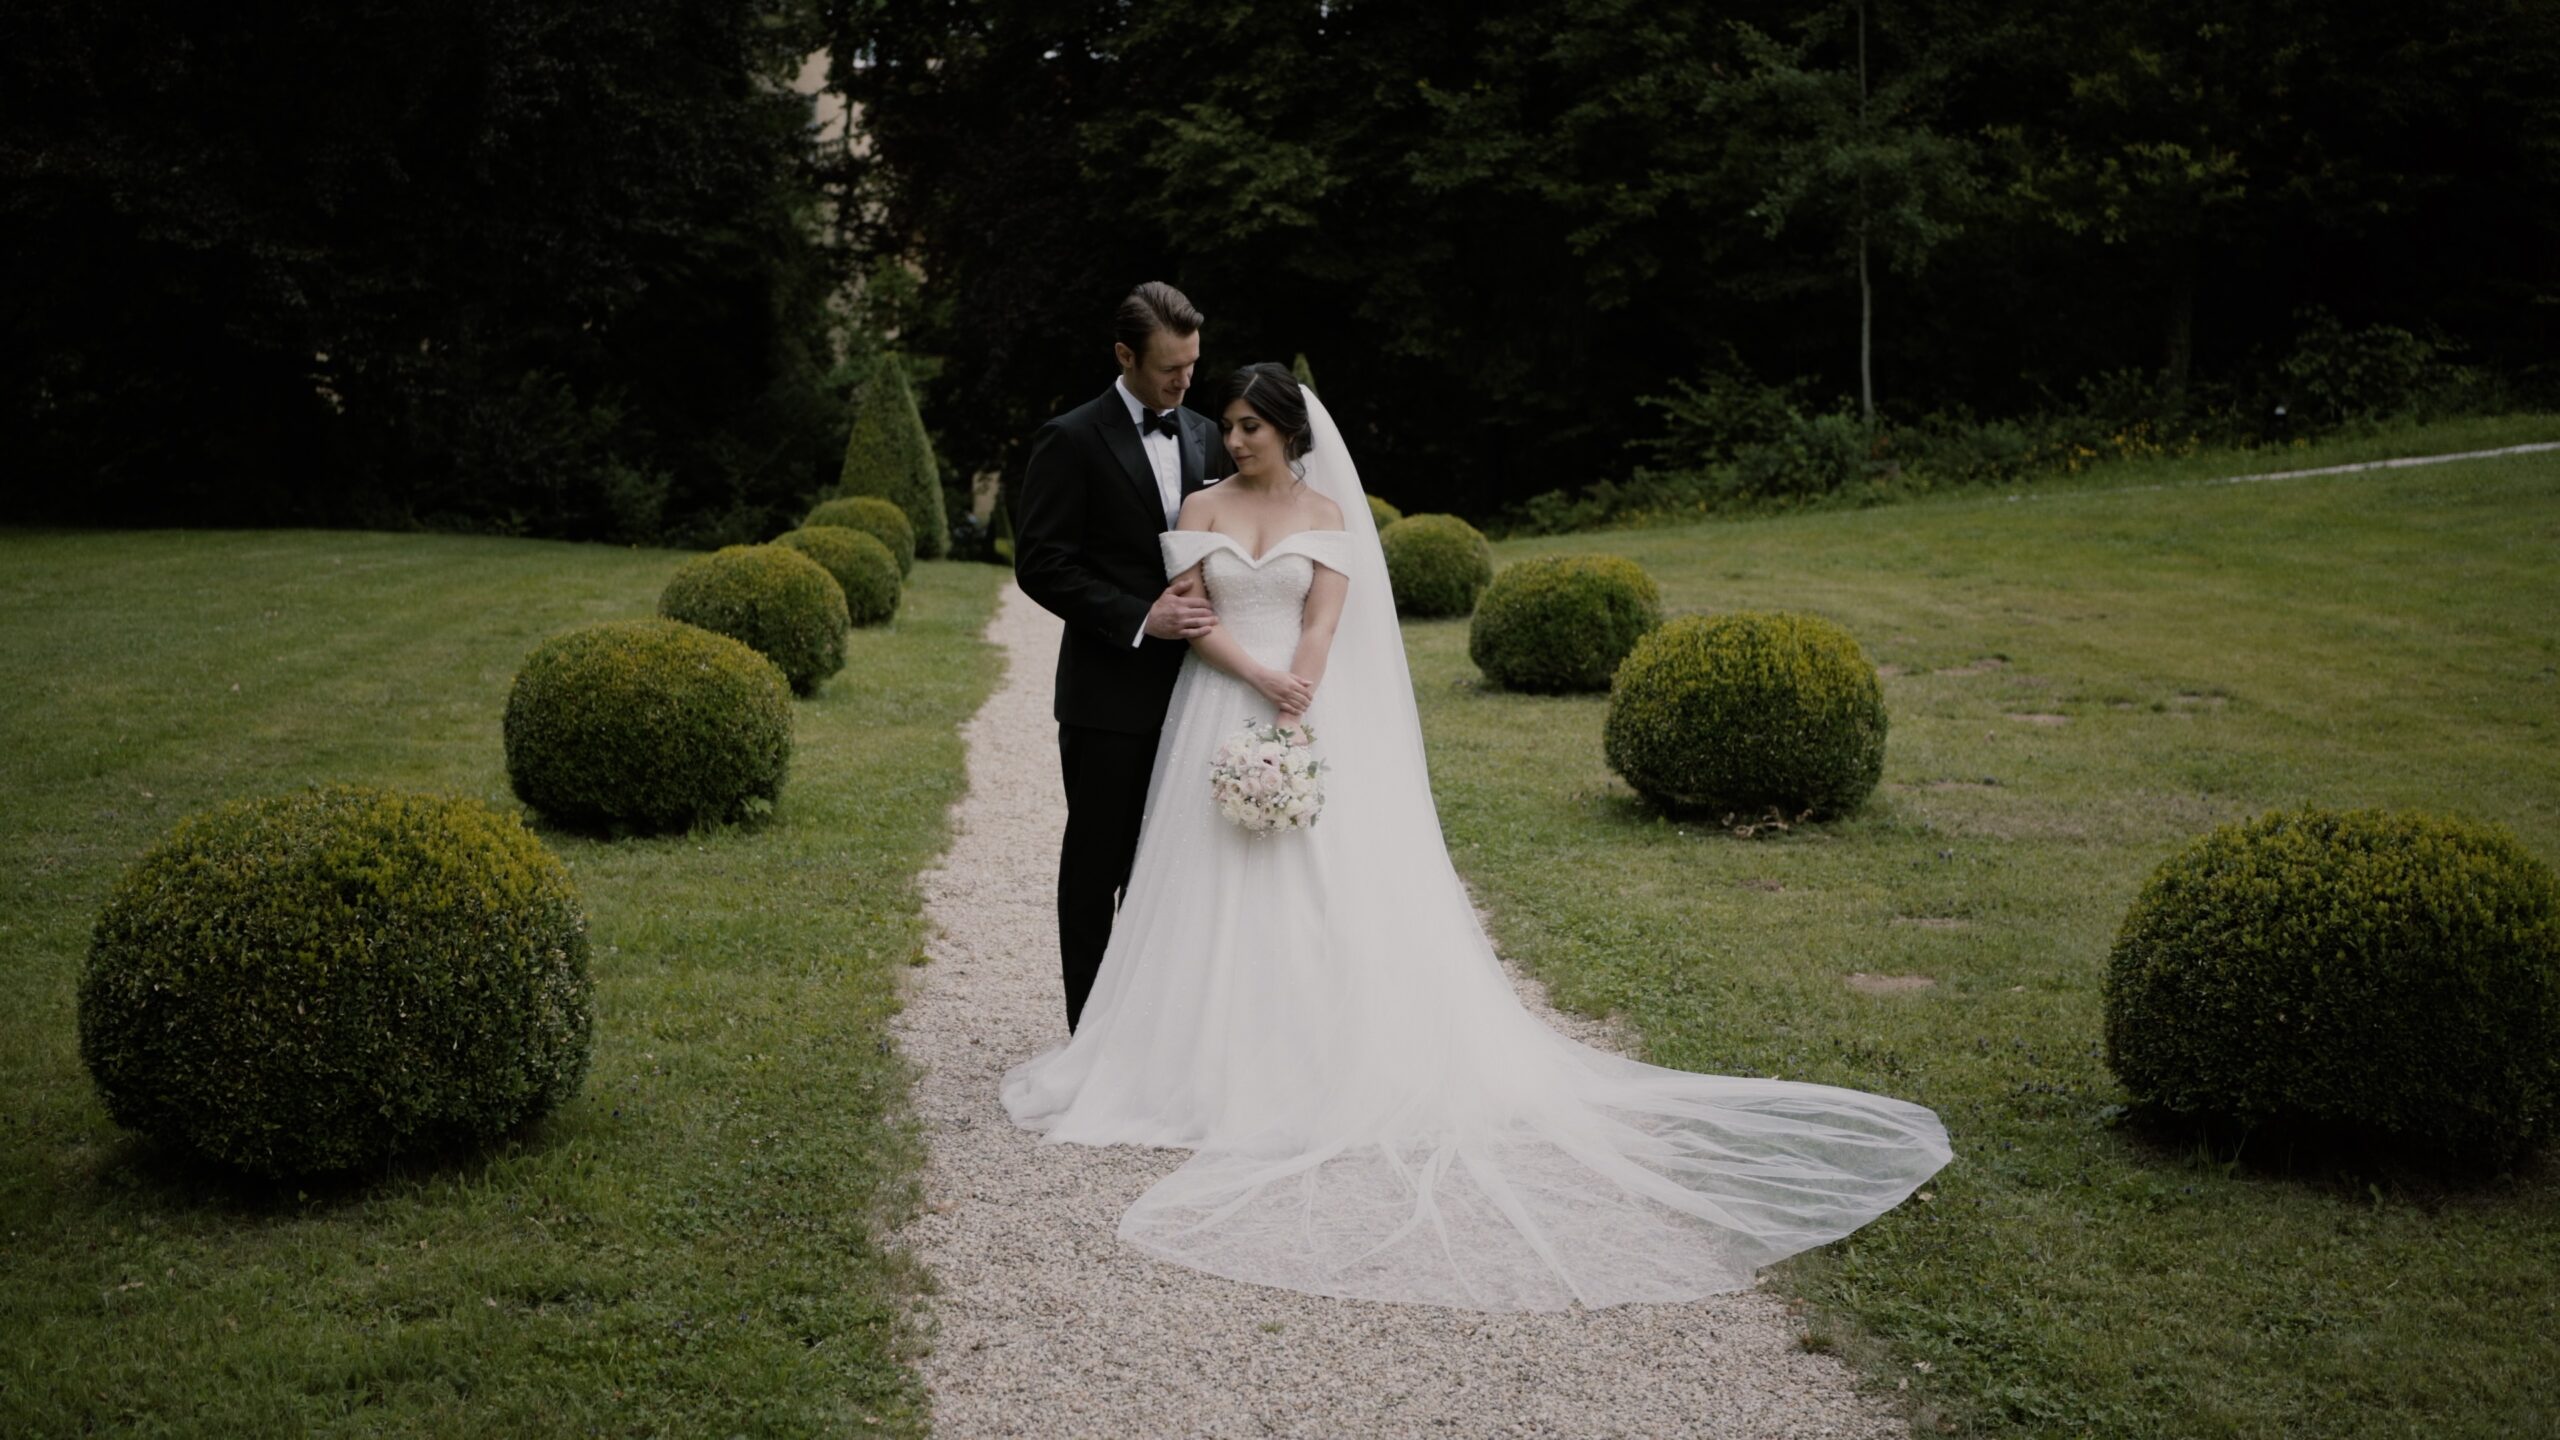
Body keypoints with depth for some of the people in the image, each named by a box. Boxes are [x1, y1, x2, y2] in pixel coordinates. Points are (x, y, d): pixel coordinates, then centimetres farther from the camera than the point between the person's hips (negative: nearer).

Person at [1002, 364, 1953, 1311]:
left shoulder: (1326, 513, 4)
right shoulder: (1201, 510, 6)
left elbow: (1321, 626, -5)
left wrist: (1285, 727, -18)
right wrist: (1263, 681, -19)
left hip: (1308, 716, -1)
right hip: (1220, 713, 1)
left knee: (1323, 889, -3)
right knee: (1219, 896, 1)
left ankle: (1323, 1064, 3)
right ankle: (1222, 1067, 8)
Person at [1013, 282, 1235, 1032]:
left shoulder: (1203, 436, 11)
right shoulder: (1072, 440, -8)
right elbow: (1041, 565, -13)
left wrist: (1207, 607, 0)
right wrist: (1138, 620, -19)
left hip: (1185, 686, 5)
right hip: (1110, 694, -5)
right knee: (1099, 860, 3)